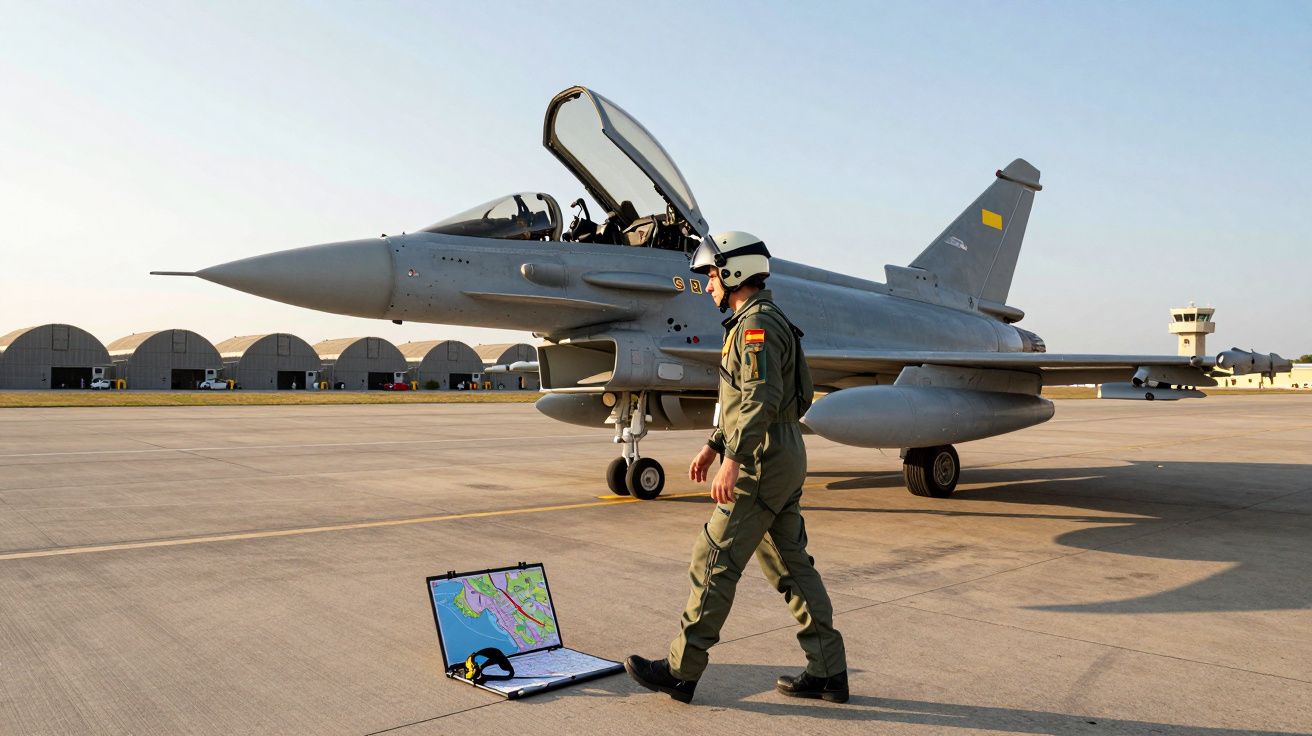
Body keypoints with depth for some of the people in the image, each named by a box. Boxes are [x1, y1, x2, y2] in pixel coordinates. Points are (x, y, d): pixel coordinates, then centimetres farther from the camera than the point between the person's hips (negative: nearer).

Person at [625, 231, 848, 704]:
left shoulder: (756, 324, -14)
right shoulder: (756, 322, 19)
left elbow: (761, 399, -25)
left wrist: (733, 459, -28)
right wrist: (713, 447, 23)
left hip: (762, 463, -11)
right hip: (784, 458, 11)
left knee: (715, 560, -3)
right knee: (790, 564, 12)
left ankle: (681, 670, 7)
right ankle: (828, 671, 17)